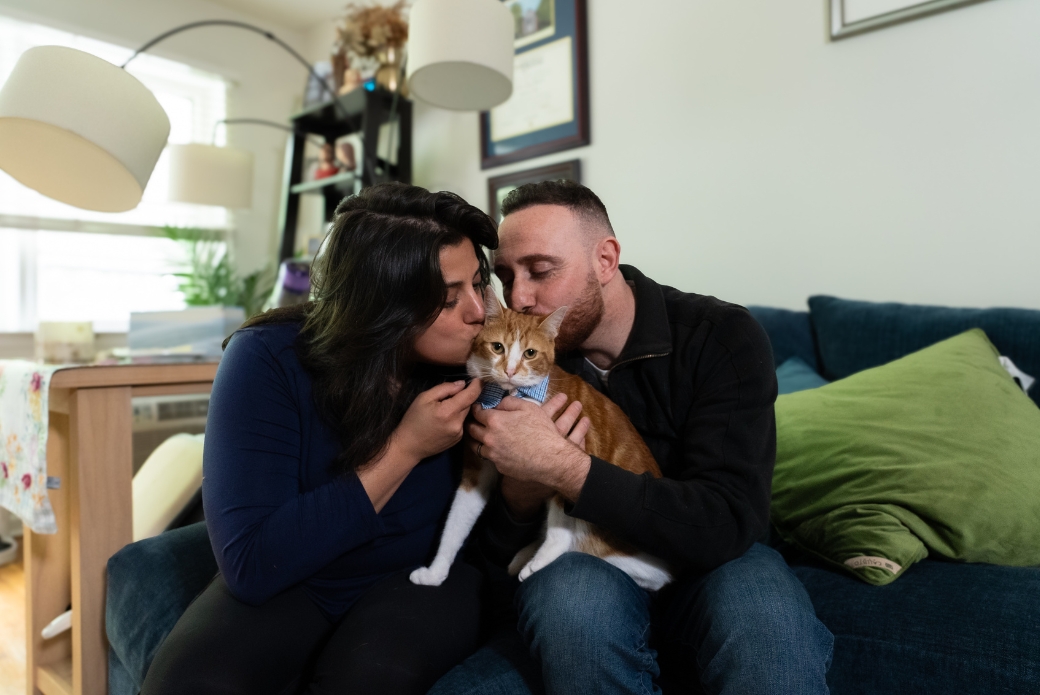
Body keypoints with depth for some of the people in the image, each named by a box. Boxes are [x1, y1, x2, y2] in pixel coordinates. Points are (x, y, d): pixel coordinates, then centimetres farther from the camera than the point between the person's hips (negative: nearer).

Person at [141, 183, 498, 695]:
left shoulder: (473, 363, -15)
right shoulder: (268, 360, -20)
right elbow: (250, 566, -25)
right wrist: (404, 449, -28)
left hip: (422, 577, 1)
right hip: (284, 584, 0)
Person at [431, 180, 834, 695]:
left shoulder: (722, 337, -12)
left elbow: (726, 526, -25)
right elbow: (490, 562, -4)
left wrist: (561, 465, -33)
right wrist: (520, 492, -27)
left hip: (704, 571, -2)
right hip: (576, 571, 3)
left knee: (761, 611, -36)